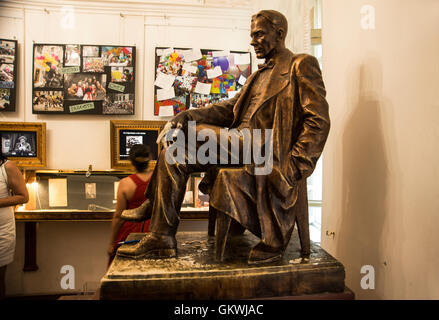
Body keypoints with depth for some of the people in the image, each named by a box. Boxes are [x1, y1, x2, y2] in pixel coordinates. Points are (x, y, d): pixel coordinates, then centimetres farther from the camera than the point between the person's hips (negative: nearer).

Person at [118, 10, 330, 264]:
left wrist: (295, 165, -17)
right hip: (240, 143, 9)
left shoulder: (302, 65, 1)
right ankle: (161, 239, 5)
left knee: (193, 132, -22)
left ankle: (154, 206, -3)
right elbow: (230, 108, 13)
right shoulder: (261, 74, 26)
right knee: (173, 155, -3)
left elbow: (319, 121, -8)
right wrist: (188, 115, -3)